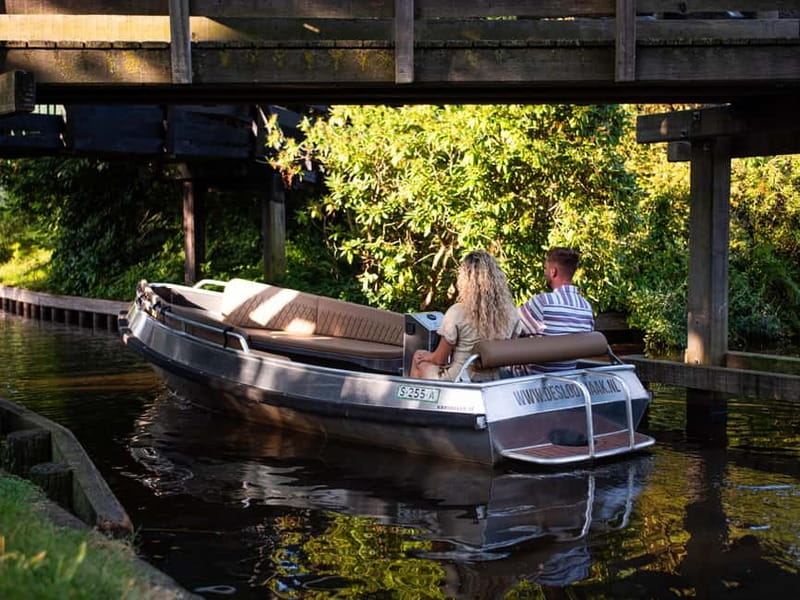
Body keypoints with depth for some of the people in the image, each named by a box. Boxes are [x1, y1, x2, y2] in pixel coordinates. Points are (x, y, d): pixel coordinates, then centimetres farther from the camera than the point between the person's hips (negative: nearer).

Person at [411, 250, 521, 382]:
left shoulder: (457, 312, -22)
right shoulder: (510, 312, -10)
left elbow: (440, 359, -11)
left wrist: (427, 357, 10)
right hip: (494, 383, 5)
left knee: (418, 355, 27)